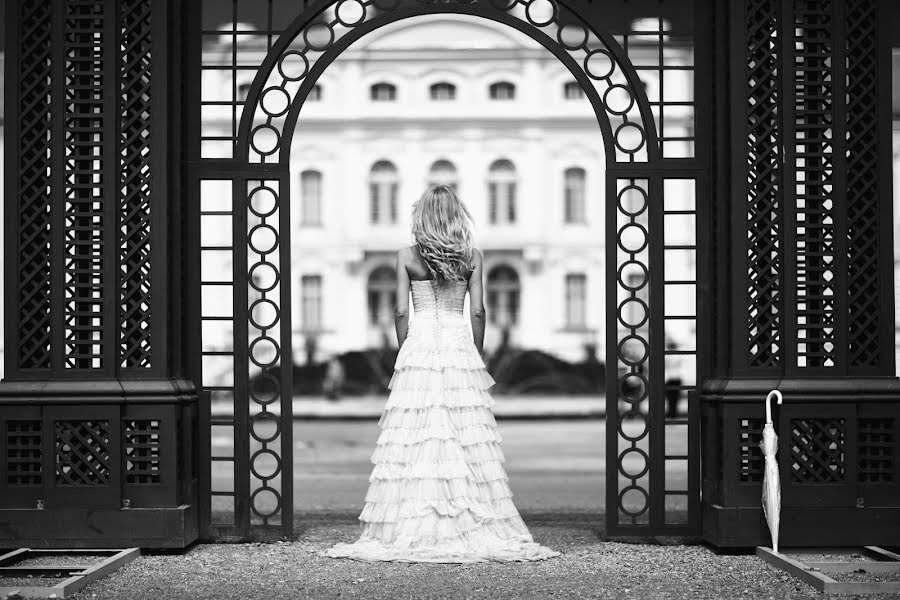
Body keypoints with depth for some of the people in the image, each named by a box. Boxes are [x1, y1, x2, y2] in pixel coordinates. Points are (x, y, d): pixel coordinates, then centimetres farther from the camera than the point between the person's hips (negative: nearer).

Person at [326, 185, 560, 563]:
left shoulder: (407, 257, 0)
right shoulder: (471, 257, 1)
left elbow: (401, 312, -2)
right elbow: (478, 311, -1)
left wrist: (404, 353, 9)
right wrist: (477, 355, 9)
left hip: (419, 345, -1)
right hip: (459, 345, 1)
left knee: (413, 440, 0)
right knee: (467, 439, 2)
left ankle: (409, 533, -1)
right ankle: (474, 528, 2)